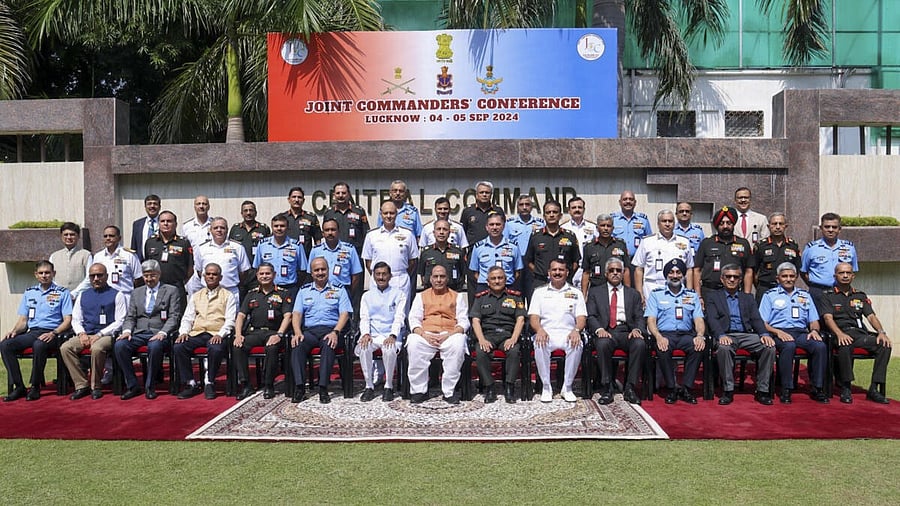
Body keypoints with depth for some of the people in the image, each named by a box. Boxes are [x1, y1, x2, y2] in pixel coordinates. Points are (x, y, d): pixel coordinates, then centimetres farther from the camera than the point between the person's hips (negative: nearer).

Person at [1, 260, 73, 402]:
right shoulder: (29, 292, 20)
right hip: (31, 332, 5)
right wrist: (13, 330, -2)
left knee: (39, 345, -38)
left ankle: (35, 387, -22)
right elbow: (23, 320, 19)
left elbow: (67, 320, -1)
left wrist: (53, 333, -18)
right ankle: (18, 386, -17)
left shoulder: (62, 293, 6)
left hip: (51, 334, -5)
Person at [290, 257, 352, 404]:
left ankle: (323, 388, -35)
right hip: (309, 330, 2)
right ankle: (299, 388, -30)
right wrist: (298, 333, -9)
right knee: (297, 345, -30)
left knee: (328, 345, -36)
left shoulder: (339, 290, 14)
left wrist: (335, 332, -14)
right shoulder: (304, 291, 21)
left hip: (330, 330, -2)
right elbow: (296, 314, 10)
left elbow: (345, 314, 3)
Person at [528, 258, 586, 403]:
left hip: (568, 334, 0)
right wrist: (539, 330, -16)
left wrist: (576, 330, -16)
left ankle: (567, 387, -19)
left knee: (577, 345, -33)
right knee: (540, 345, -34)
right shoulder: (539, 292, 16)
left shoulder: (576, 293, 17)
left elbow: (581, 318, 7)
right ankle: (546, 387, -19)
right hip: (546, 333, 0)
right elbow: (533, 317, 6)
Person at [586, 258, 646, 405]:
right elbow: (591, 316, 6)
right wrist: (599, 329, -15)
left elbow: (639, 318, 13)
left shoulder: (633, 294, 22)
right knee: (603, 344, -36)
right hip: (605, 332, -1)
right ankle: (607, 388, -24)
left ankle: (629, 388, -22)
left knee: (640, 344, -32)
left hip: (627, 332, 2)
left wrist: (637, 329, -11)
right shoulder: (595, 292, 17)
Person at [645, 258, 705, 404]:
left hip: (686, 334, 2)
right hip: (664, 333, -2)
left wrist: (700, 336, -13)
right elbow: (651, 320, 3)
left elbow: (699, 320, 10)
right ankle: (671, 388, -18)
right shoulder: (656, 294, 15)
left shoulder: (692, 295, 21)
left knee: (699, 347, -32)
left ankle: (686, 388, -20)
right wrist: (658, 337, -18)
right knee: (663, 349, -36)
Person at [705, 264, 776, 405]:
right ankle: (728, 390, -25)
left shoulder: (748, 298, 23)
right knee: (724, 348, -37)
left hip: (746, 335, 3)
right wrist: (721, 335, -22)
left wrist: (764, 334, -11)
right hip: (726, 335, -3)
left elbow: (756, 319, 11)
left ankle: (762, 390, -16)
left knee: (770, 347, -25)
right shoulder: (713, 297, 12)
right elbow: (712, 319, -2)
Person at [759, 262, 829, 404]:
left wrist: (814, 330, -2)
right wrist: (777, 332, -15)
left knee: (821, 346, -28)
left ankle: (816, 389, -17)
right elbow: (763, 323, 3)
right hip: (779, 332, -4)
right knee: (789, 346, -38)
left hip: (801, 332, 4)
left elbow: (814, 321, 21)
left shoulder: (805, 295, 24)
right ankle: (786, 390, -28)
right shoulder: (770, 295, 12)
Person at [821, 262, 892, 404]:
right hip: (841, 334, -4)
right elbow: (828, 318, -4)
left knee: (885, 344, -25)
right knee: (845, 345, -39)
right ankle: (845, 388, -24)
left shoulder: (860, 296, 24)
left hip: (860, 333, 4)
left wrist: (881, 332, -8)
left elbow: (871, 316, 13)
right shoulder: (828, 296, 11)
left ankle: (874, 388, -22)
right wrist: (840, 334, -23)